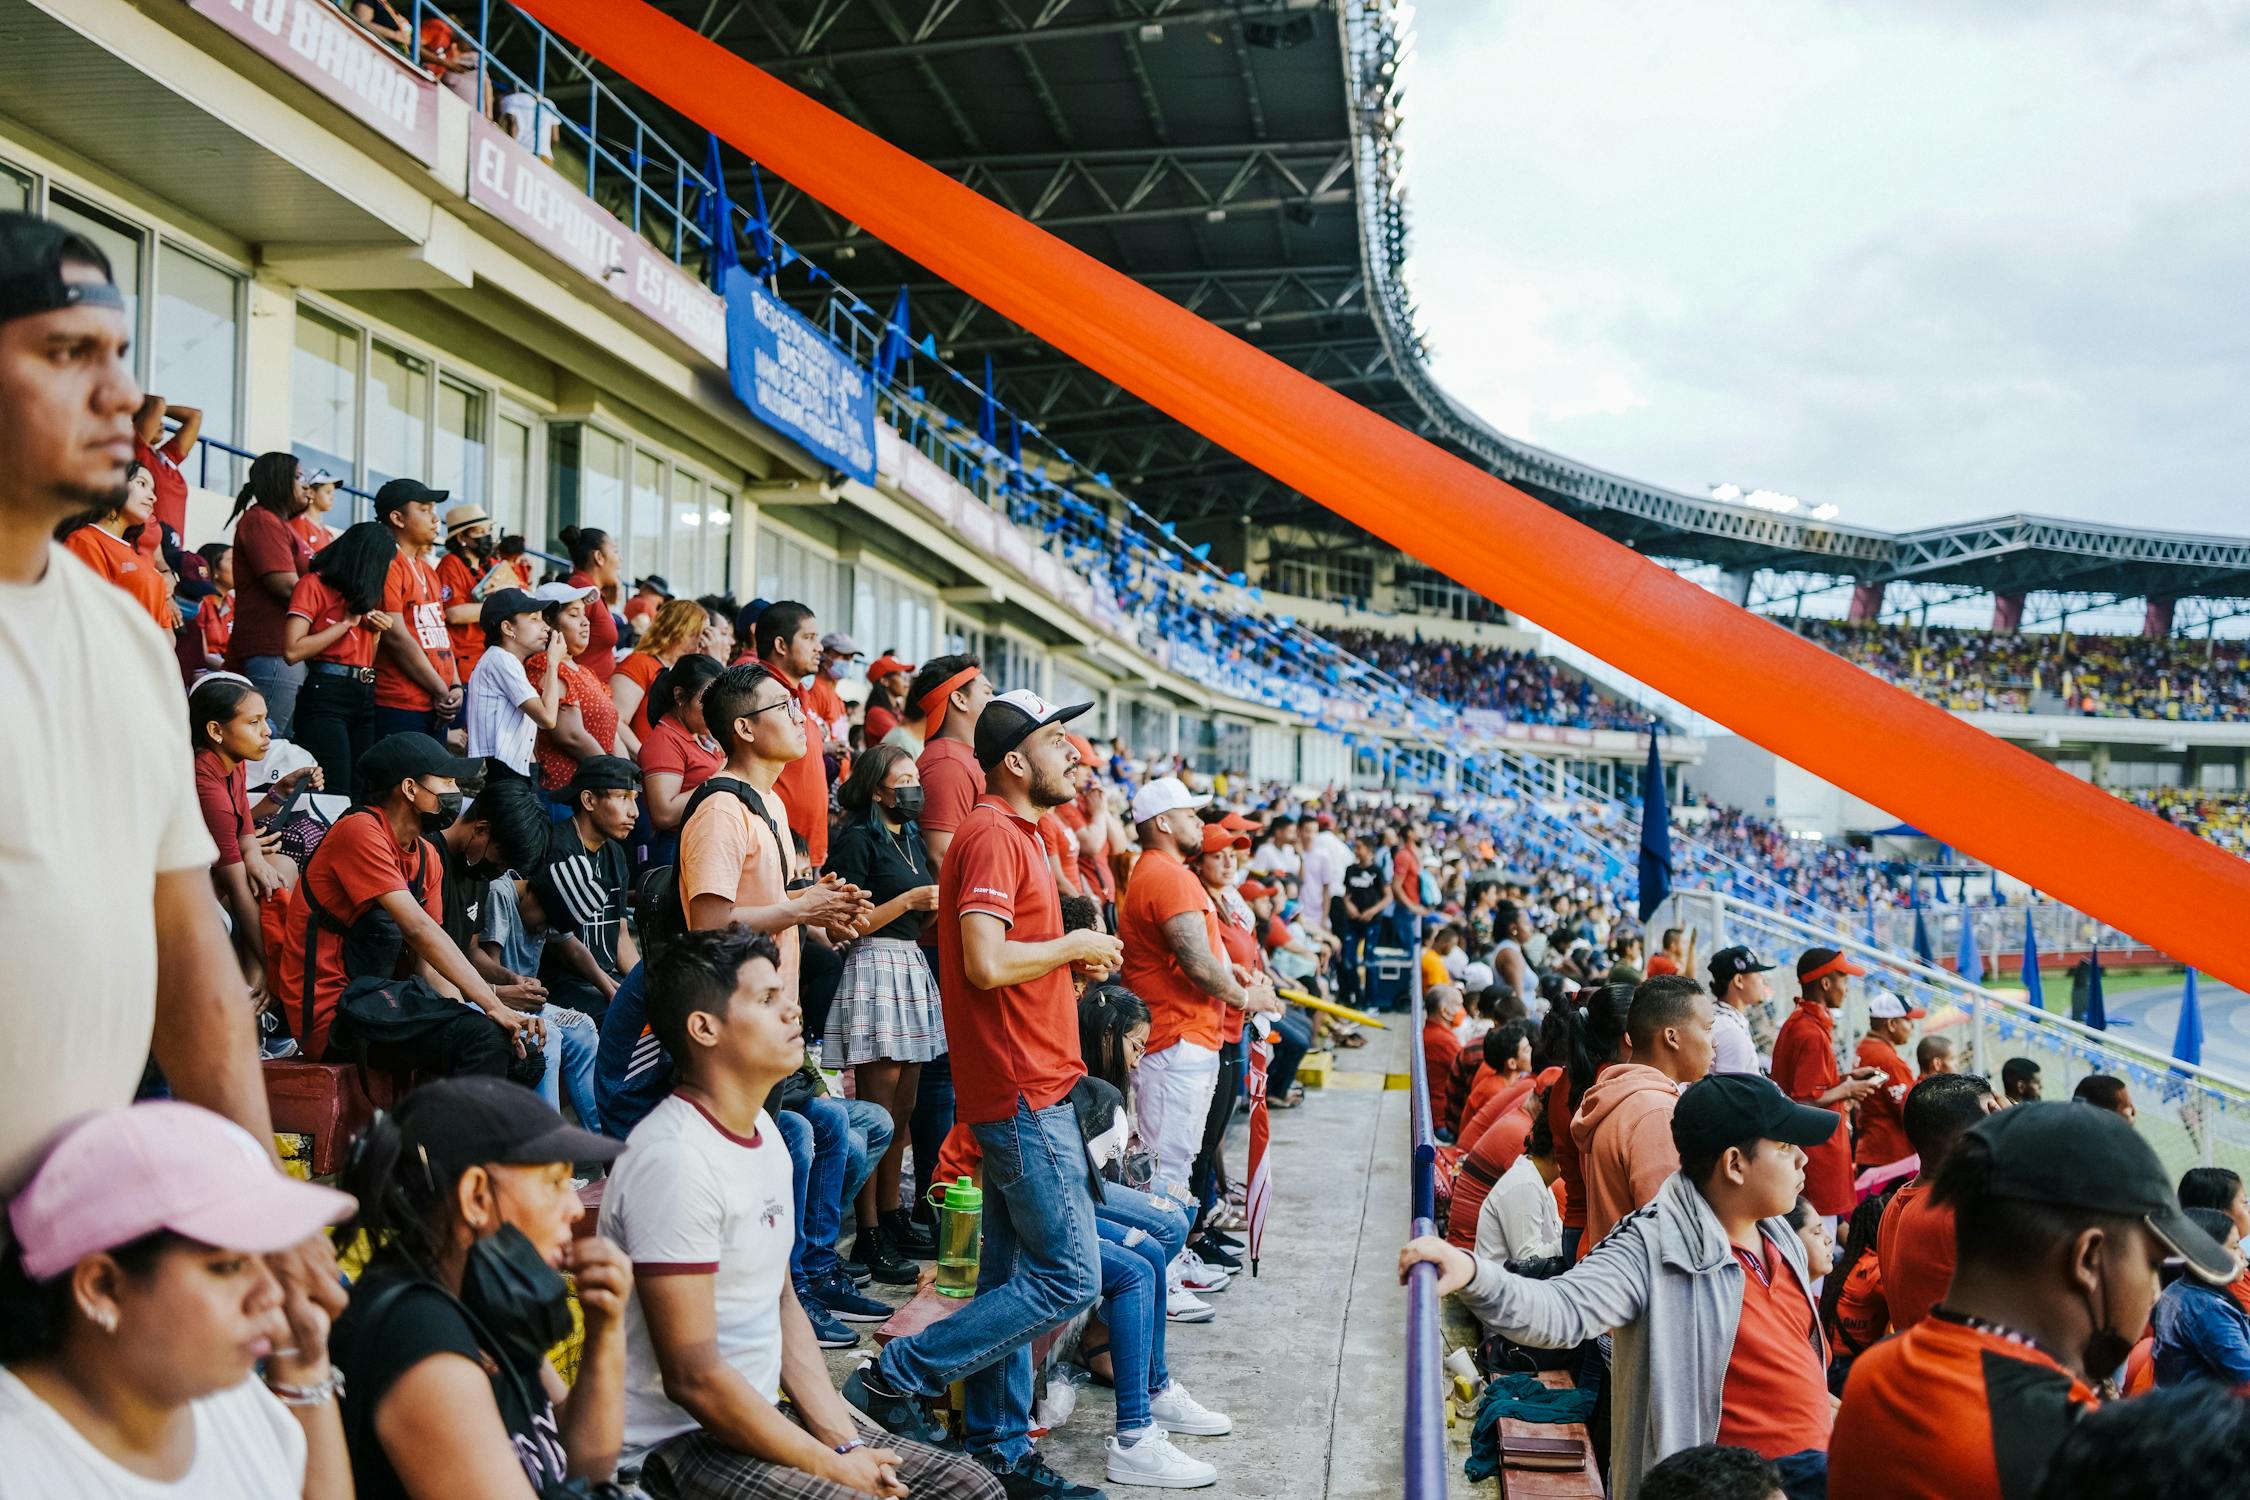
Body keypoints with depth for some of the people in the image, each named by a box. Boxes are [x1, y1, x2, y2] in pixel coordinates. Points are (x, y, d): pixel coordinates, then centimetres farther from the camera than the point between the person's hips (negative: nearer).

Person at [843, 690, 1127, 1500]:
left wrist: (1073, 960, 6)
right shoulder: (993, 835, -15)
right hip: (1022, 1091, -10)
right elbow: (986, 964, -25)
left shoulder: (1016, 833, 17)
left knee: (1011, 1278, 14)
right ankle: (897, 1379, 0)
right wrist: (1074, 946, -11)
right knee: (1072, 1276, -6)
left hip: (1027, 1089, 10)